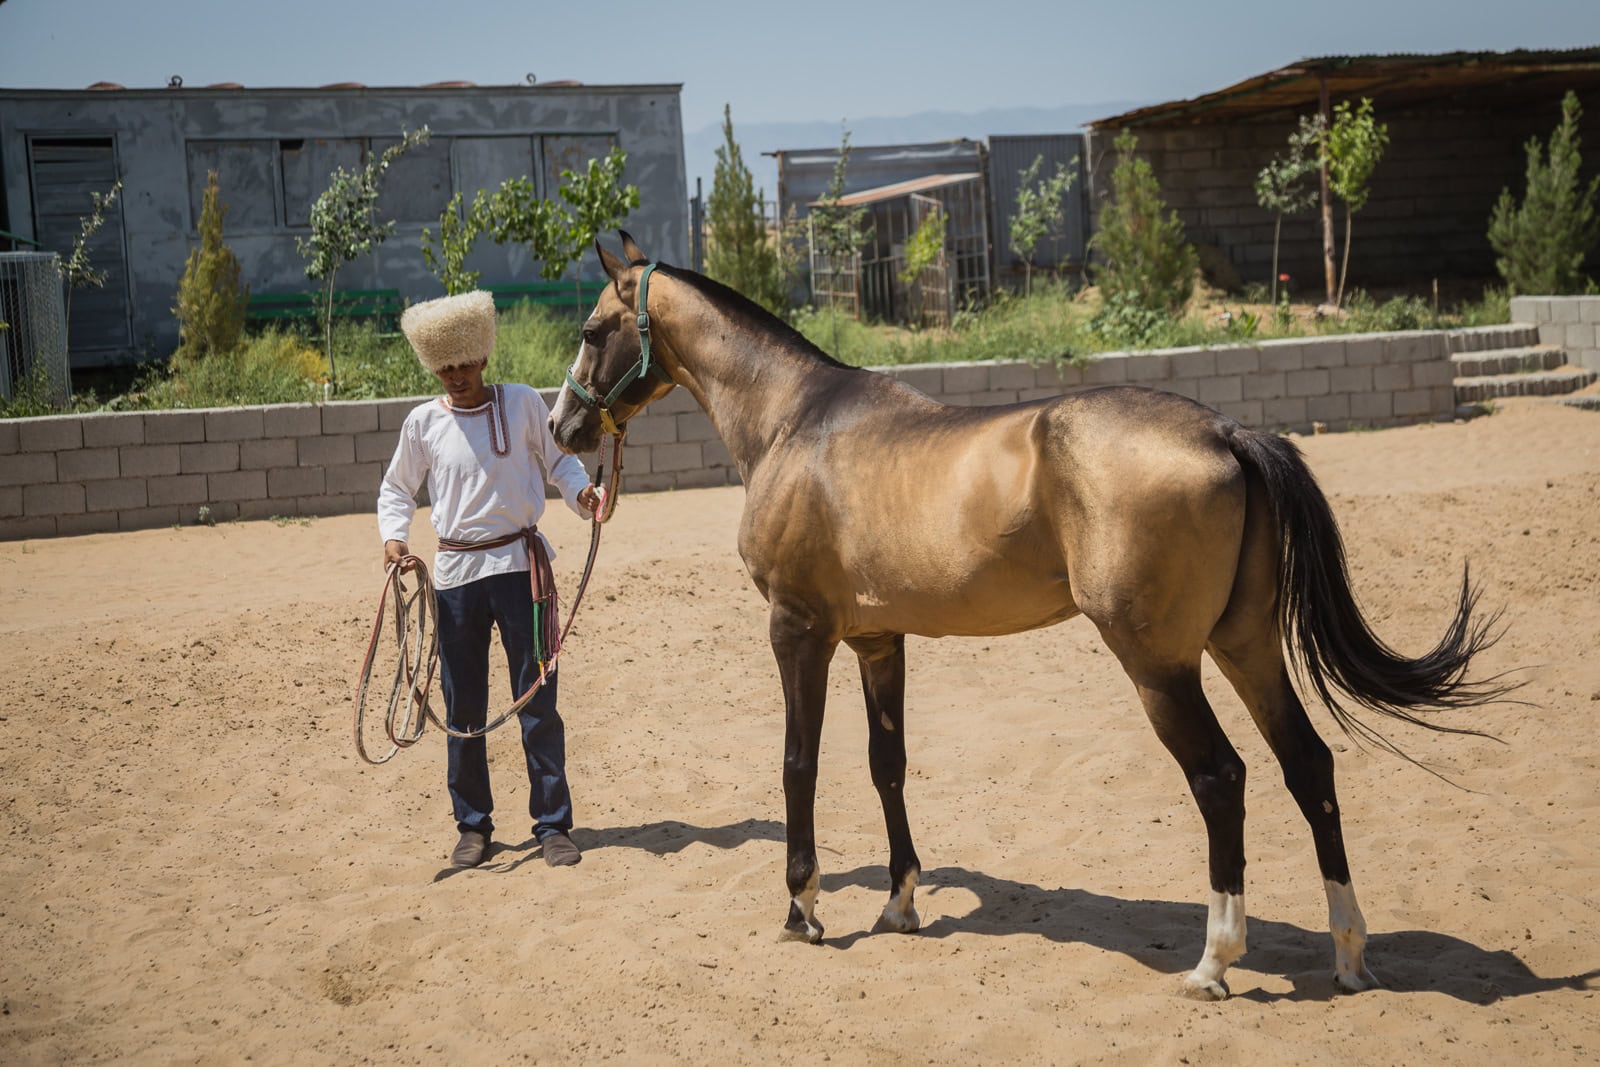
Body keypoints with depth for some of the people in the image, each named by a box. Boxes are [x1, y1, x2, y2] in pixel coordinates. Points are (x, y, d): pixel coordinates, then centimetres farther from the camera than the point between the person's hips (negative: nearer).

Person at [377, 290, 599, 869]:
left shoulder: (524, 403, -1)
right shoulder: (423, 422, 2)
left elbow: (558, 458, 8)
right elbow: (396, 489, 13)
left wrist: (580, 491, -12)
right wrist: (393, 536, -4)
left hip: (521, 563, -1)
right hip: (456, 571, 2)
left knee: (537, 701, 1)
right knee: (463, 707, 8)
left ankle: (553, 824, 9)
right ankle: (473, 825, 21)